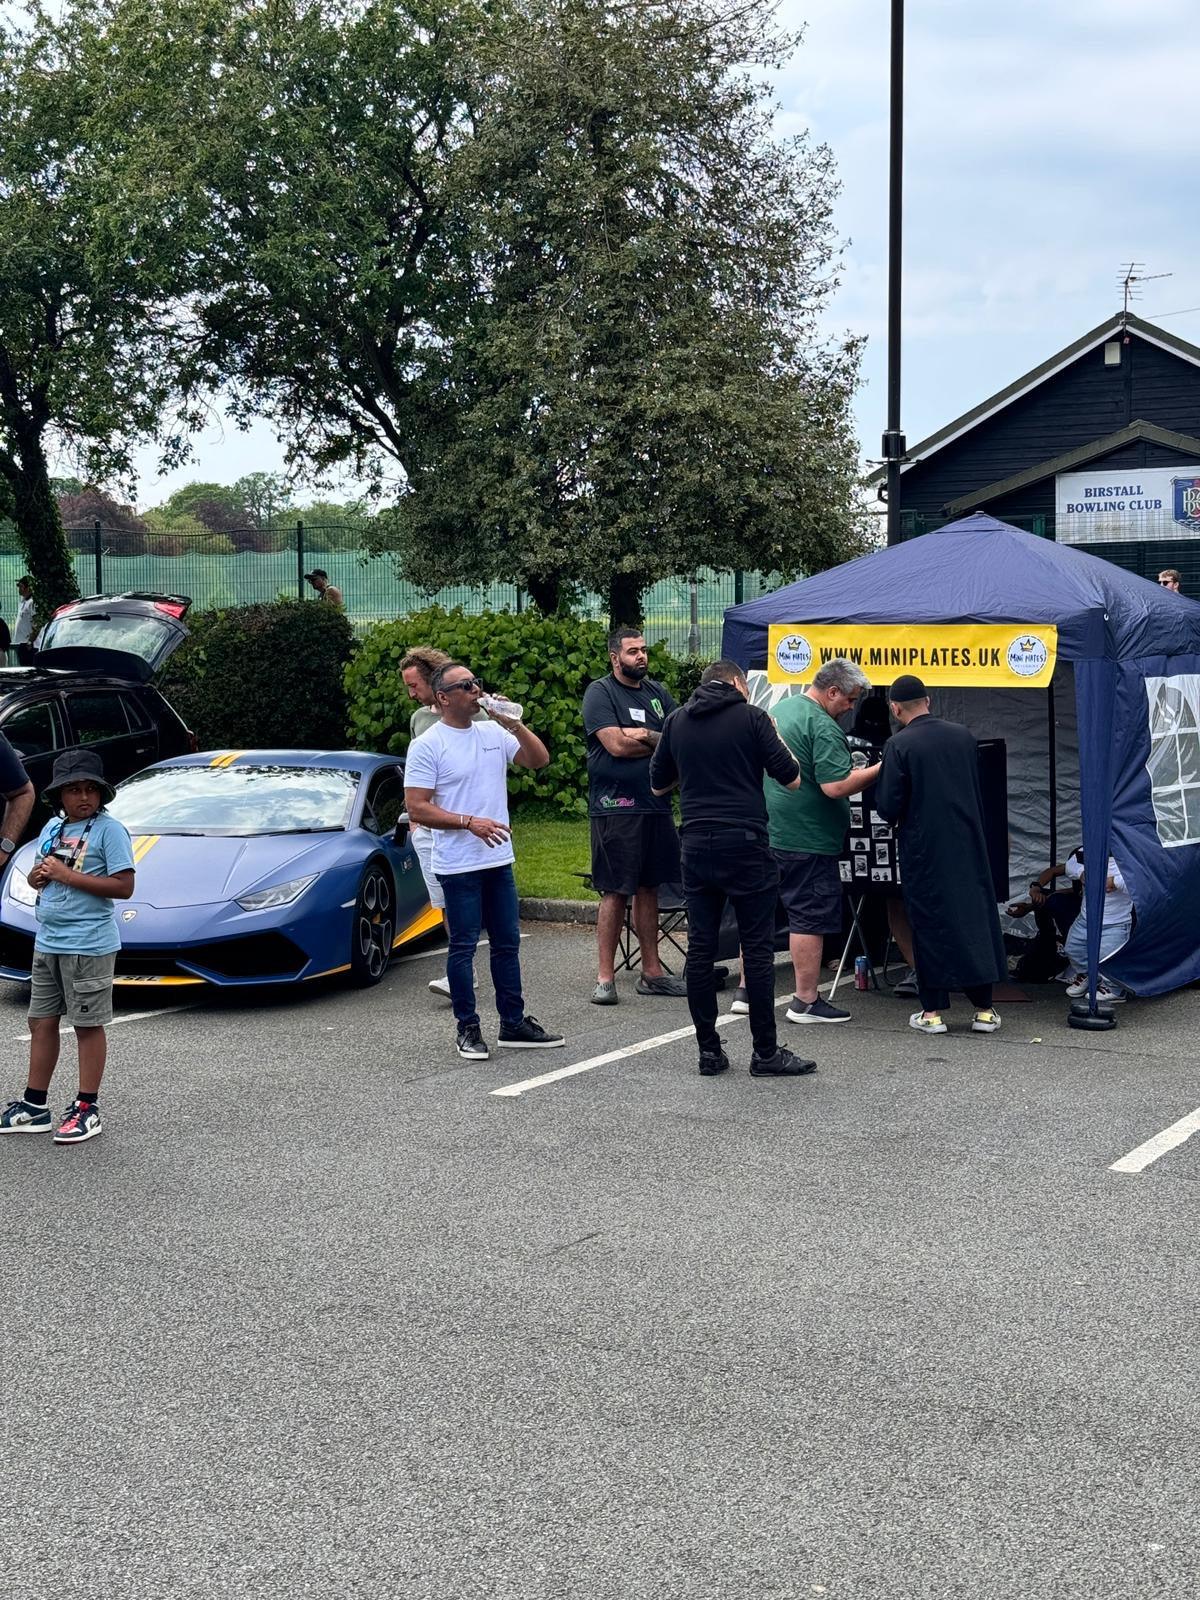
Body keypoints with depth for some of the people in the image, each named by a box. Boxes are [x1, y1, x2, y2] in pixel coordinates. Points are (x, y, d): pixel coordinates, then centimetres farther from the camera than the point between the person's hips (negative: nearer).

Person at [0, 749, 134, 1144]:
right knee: (41, 1022, 12)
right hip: (47, 942, 8)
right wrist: (38, 875, -3)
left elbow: (124, 886, -17)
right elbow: (37, 874, 23)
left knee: (87, 1024, 0)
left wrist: (66, 875, -18)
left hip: (89, 945, -8)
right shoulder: (52, 828, 12)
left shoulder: (109, 830, -10)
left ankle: (87, 1108, 8)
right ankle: (35, 1105, 22)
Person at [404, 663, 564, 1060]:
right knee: (463, 947, 0)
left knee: (507, 943, 11)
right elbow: (417, 808, -13)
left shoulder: (493, 733, 9)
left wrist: (515, 726, -7)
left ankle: (513, 1023, 20)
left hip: (499, 860, 6)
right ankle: (467, 1029, 9)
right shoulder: (427, 745, -9)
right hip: (458, 865, -6)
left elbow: (539, 760, 8)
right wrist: (469, 823, -21)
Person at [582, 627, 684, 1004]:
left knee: (648, 888, 11)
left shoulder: (657, 693, 16)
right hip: (616, 807, -6)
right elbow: (616, 745, -15)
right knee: (615, 892, -5)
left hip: (656, 805, 6)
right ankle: (605, 978, 0)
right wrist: (660, 742, -1)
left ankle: (651, 972, 17)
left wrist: (642, 736, -11)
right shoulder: (600, 693, -3)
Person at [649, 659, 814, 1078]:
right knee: (757, 948, 0)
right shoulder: (751, 717, -2)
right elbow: (791, 778, -1)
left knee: (700, 948, 7)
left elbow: (658, 784, 18)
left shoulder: (677, 721, 10)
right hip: (745, 843, -4)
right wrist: (775, 736, 15)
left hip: (697, 845, 4)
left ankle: (708, 1051, 9)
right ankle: (766, 1052, 2)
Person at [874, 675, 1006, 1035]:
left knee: (929, 924, 5)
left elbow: (888, 807, -12)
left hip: (923, 850, -4)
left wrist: (878, 781, 6)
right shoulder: (963, 736, 4)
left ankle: (932, 1011, 8)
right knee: (976, 918, 9)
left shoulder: (899, 745, -13)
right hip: (968, 844, 4)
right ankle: (984, 1009, 12)